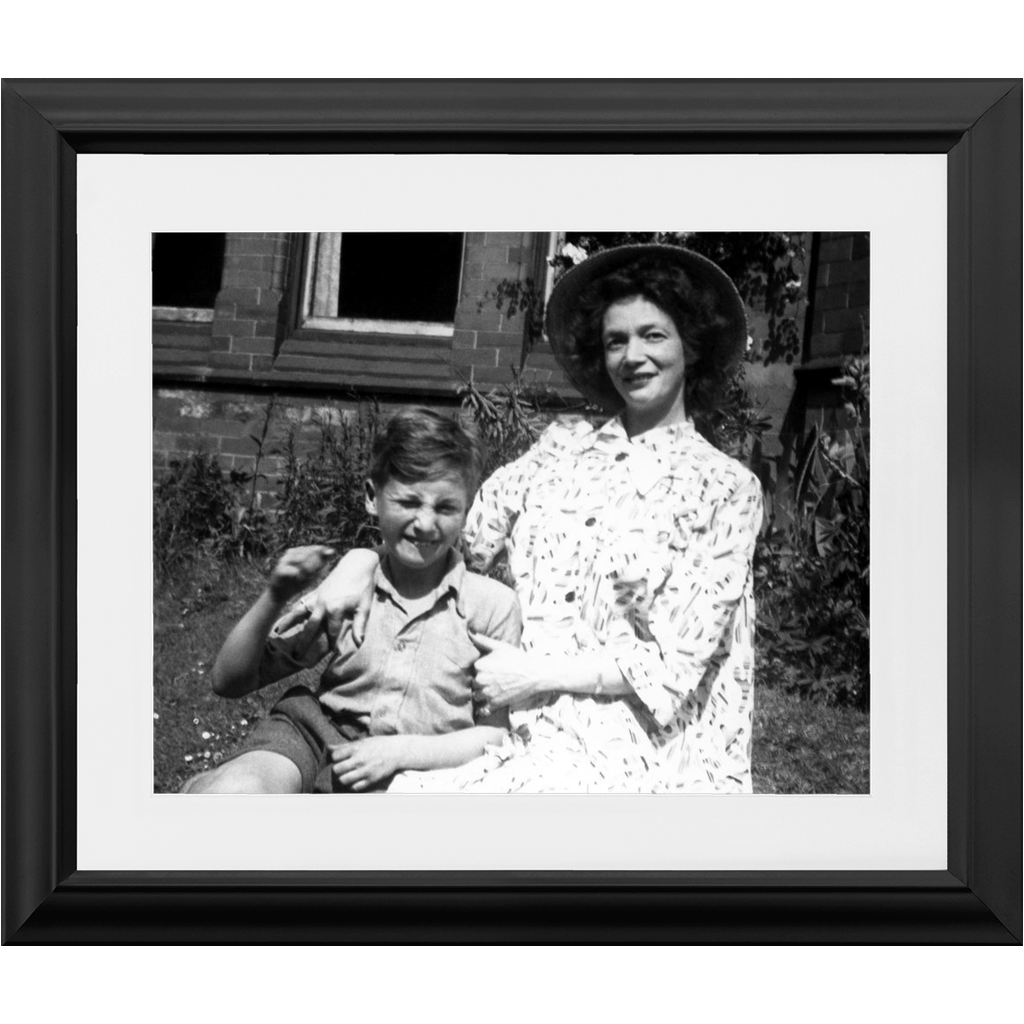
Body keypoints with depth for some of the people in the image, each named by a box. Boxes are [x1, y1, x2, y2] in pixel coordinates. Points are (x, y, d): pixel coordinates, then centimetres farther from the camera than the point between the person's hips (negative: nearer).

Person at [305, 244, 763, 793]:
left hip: (638, 750, -3)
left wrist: (534, 675, -10)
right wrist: (362, 559, -6)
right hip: (533, 735, 4)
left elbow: (675, 661, -5)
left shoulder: (726, 488, 0)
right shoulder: (561, 447, 11)